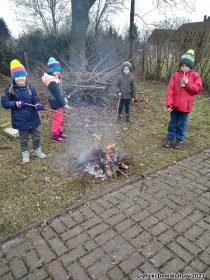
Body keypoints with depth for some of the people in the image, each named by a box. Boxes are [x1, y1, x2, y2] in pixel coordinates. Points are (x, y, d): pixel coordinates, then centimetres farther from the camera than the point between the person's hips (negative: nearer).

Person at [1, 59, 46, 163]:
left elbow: (35, 100, -4)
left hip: (33, 118, 2)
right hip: (20, 120, -2)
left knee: (37, 137, 18)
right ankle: (25, 153, 38)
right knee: (23, 139, 15)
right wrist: (17, 103, -22)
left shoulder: (30, 88, -5)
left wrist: (38, 105, -27)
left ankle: (37, 150, 42)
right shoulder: (10, 89, -10)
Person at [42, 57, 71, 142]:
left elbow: (60, 90, 16)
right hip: (56, 103, -10)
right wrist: (64, 104, -22)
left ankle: (59, 132, 37)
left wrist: (64, 97, 6)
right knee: (57, 119, 1)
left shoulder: (55, 78, 7)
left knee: (59, 119, 21)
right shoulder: (52, 82, -26)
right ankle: (55, 136, 14)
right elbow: (57, 95, -26)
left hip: (58, 102, 10)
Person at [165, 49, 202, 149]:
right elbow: (170, 90, -8)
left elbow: (198, 89, -8)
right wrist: (169, 104, -15)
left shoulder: (195, 76, -2)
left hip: (185, 106, -1)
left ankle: (180, 139, 25)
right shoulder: (175, 75, -2)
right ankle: (170, 138, 24)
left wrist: (188, 83, -20)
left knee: (182, 124, 11)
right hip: (174, 105, 1)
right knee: (172, 122, 12)